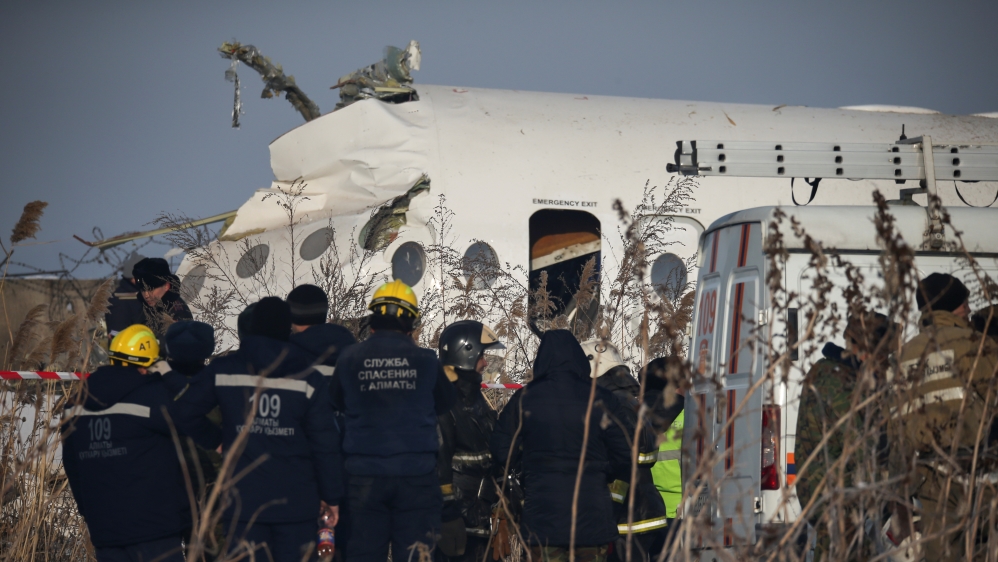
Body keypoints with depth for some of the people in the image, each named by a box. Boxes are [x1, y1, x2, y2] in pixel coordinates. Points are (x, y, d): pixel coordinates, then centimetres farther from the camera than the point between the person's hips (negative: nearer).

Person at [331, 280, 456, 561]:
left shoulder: (349, 359, -2)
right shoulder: (425, 360, -4)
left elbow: (338, 404, 11)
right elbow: (445, 403, 10)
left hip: (364, 475, 1)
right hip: (416, 473, -1)